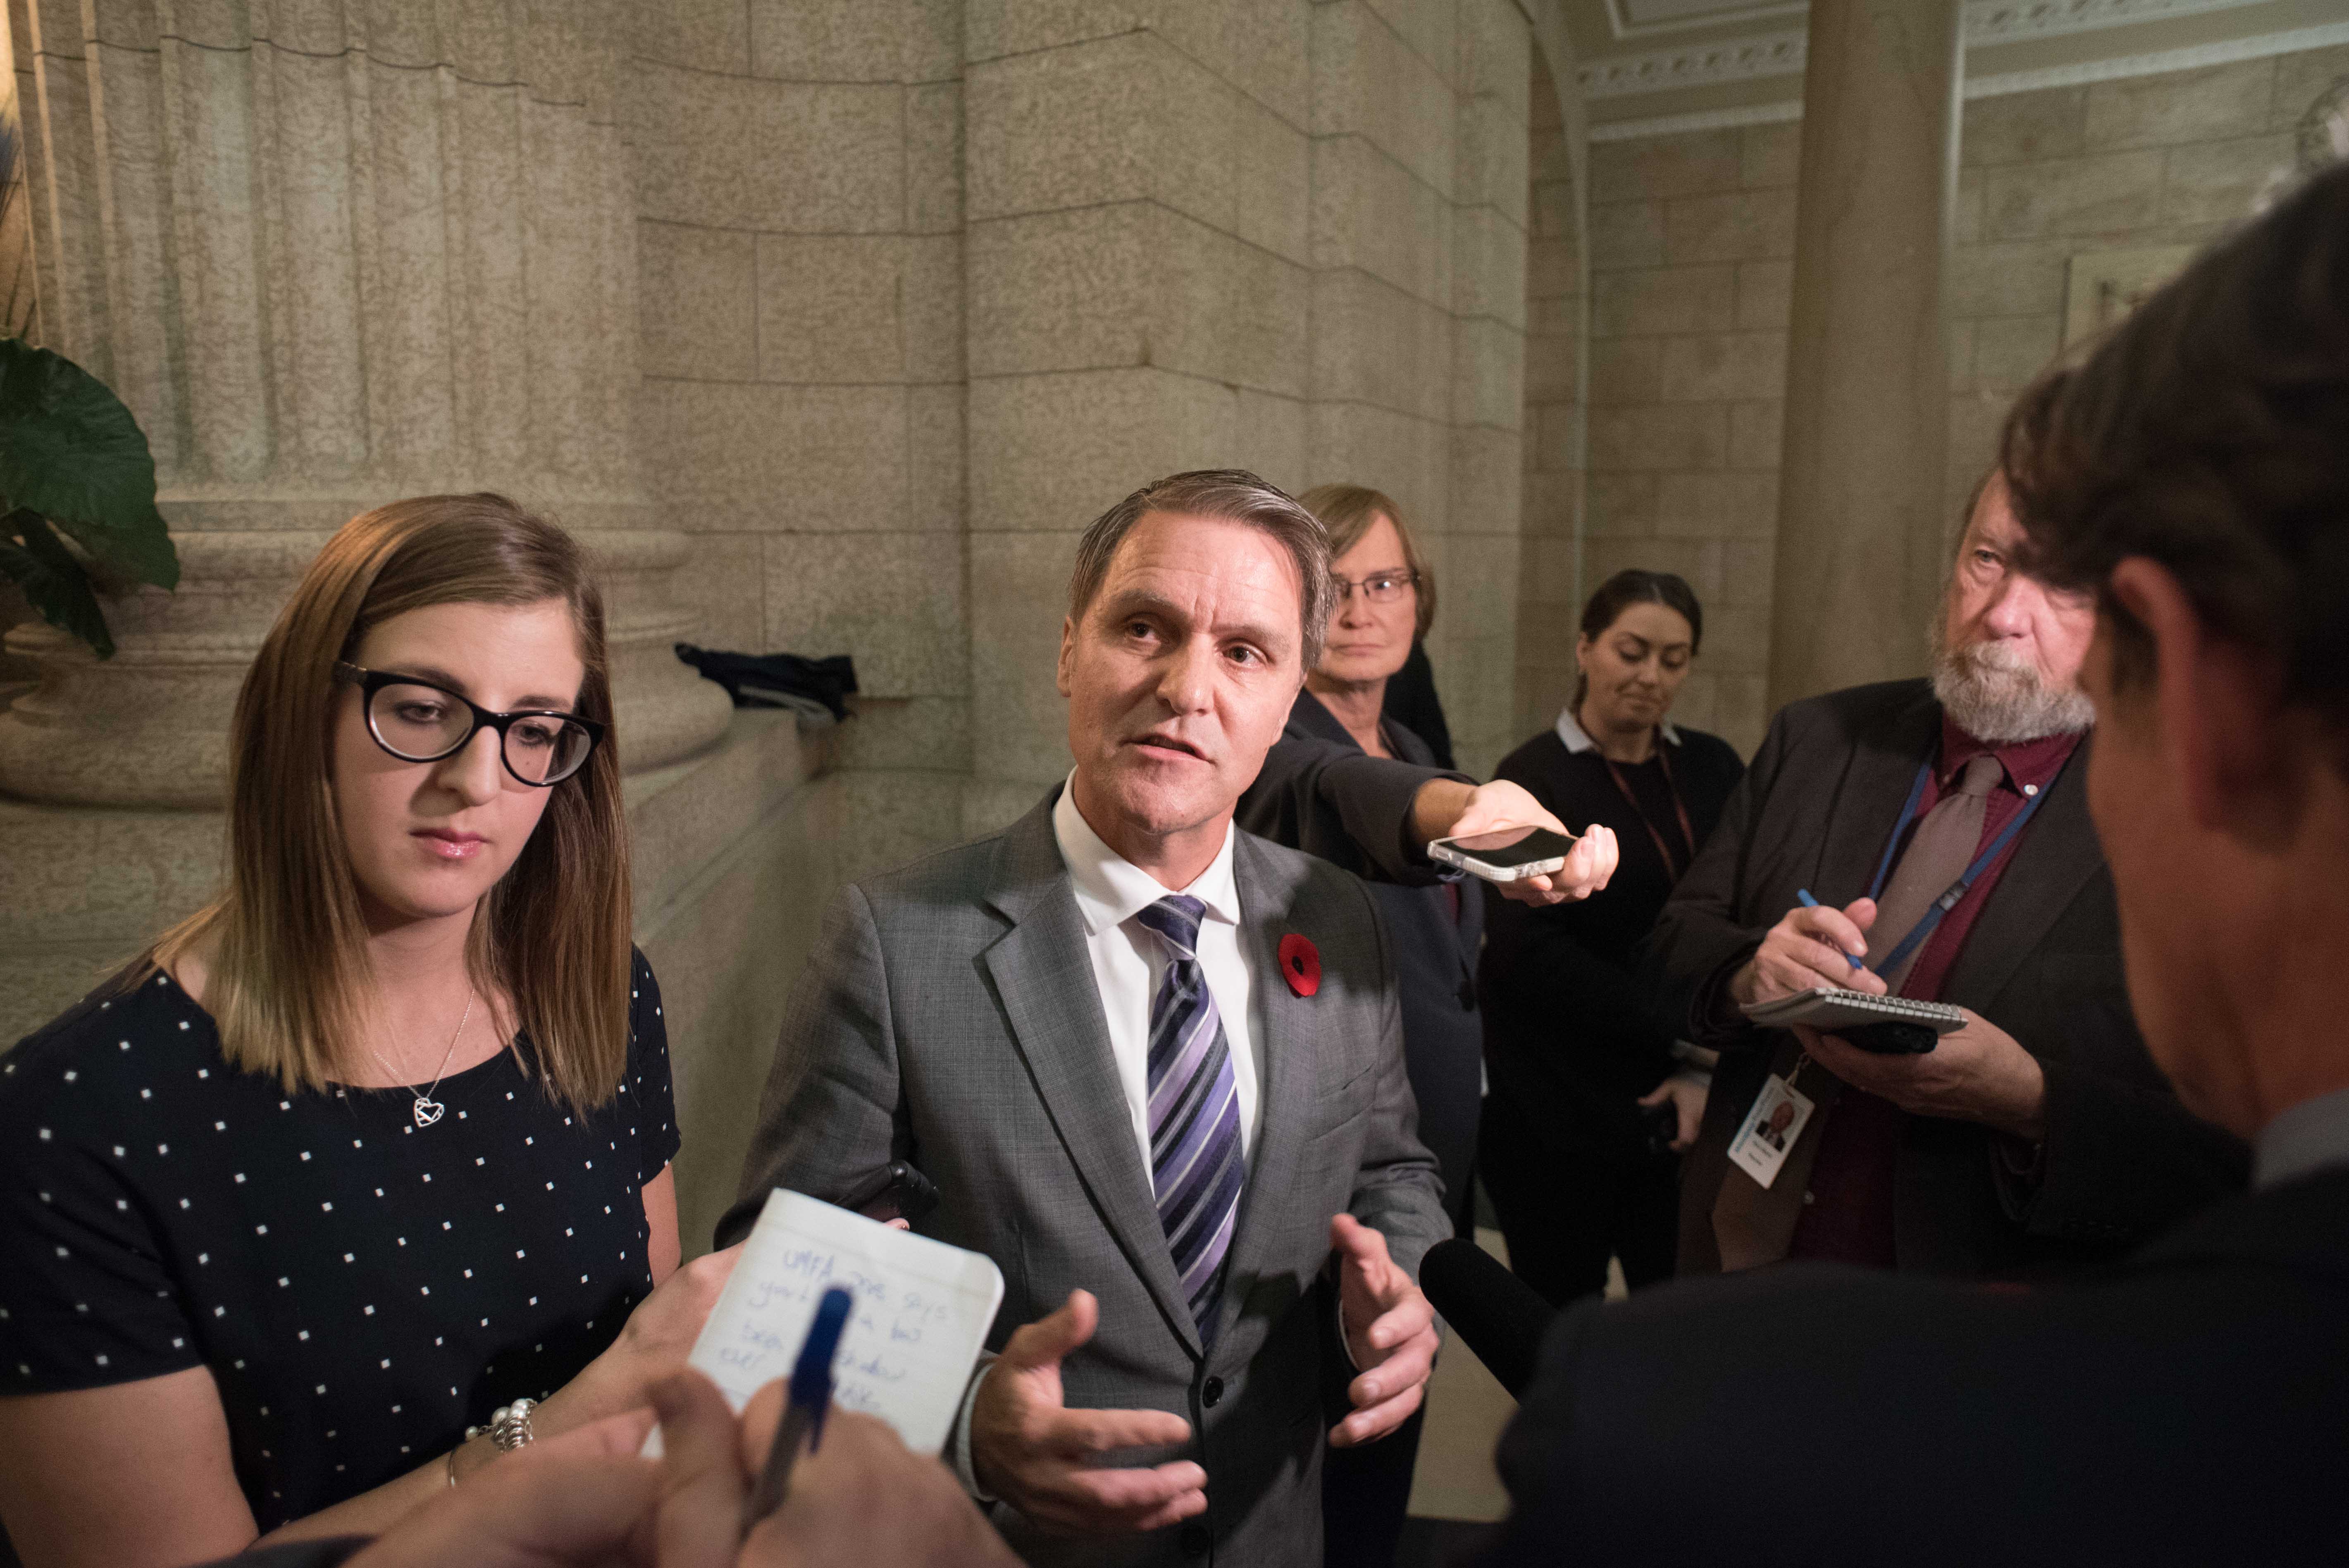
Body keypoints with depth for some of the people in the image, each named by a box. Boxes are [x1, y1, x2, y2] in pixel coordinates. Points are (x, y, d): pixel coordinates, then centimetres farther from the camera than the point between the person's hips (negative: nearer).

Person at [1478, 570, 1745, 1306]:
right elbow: (1525, 952, -12)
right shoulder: (1533, 777, -5)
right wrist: (1680, 1040, -11)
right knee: (1561, 1322, 8)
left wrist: (1704, 1068, -9)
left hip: (1680, 1107, 3)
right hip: (1556, 1107, -3)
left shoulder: (1712, 769, 8)